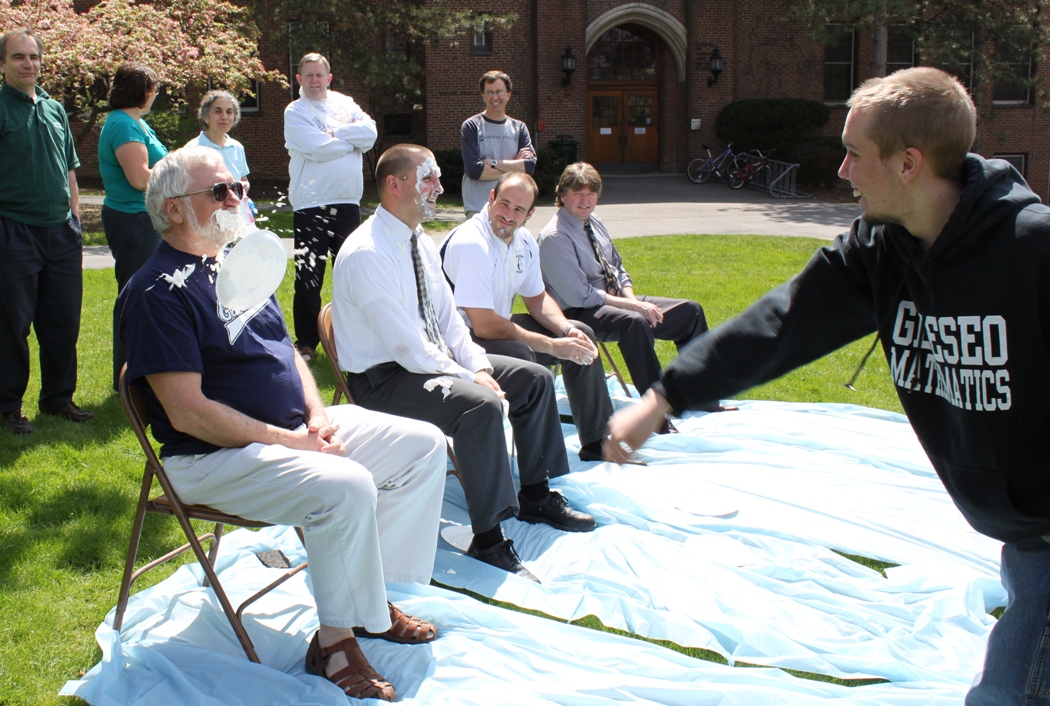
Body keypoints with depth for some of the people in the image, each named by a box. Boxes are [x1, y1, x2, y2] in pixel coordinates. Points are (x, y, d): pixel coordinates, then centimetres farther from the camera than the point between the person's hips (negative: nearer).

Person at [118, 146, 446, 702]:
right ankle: (335, 641, -12)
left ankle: (373, 597, 7)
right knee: (346, 487, -33)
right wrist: (291, 442, -19)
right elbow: (189, 413, -21)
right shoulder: (159, 292, -15)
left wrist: (318, 416, 0)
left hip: (296, 428, 9)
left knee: (424, 445, 2)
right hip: (216, 456, -9)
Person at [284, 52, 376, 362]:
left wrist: (333, 132, -12)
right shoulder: (295, 112, -1)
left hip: (348, 200, 4)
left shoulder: (345, 103, 12)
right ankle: (306, 342, 7)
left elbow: (370, 133, -4)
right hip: (311, 203, -4)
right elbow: (318, 148, -16)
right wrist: (352, 138, -3)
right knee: (309, 276, -3)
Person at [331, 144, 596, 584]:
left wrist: (480, 366, -6)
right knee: (481, 406, -33)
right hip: (383, 378, -10)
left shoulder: (421, 243, 7)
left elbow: (449, 319, 10)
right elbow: (405, 345, -25)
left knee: (534, 379, 5)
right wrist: (468, 379, -22)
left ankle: (536, 497, 17)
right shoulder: (366, 254, -22)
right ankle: (488, 539, -24)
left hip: (435, 358, 10)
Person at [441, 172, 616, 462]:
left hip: (499, 325, 9)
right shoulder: (470, 244, -27)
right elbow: (484, 326, -30)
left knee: (580, 335, 4)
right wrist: (552, 345, -27)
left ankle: (597, 442, 13)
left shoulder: (524, 242, 1)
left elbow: (537, 299, 12)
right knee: (521, 355, -35)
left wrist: (568, 330, -9)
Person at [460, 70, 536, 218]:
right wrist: (514, 166, -6)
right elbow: (473, 170, -12)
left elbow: (530, 166, -3)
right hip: (478, 208, -3)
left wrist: (493, 163, -10)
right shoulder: (471, 127, 0)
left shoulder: (519, 128, 11)